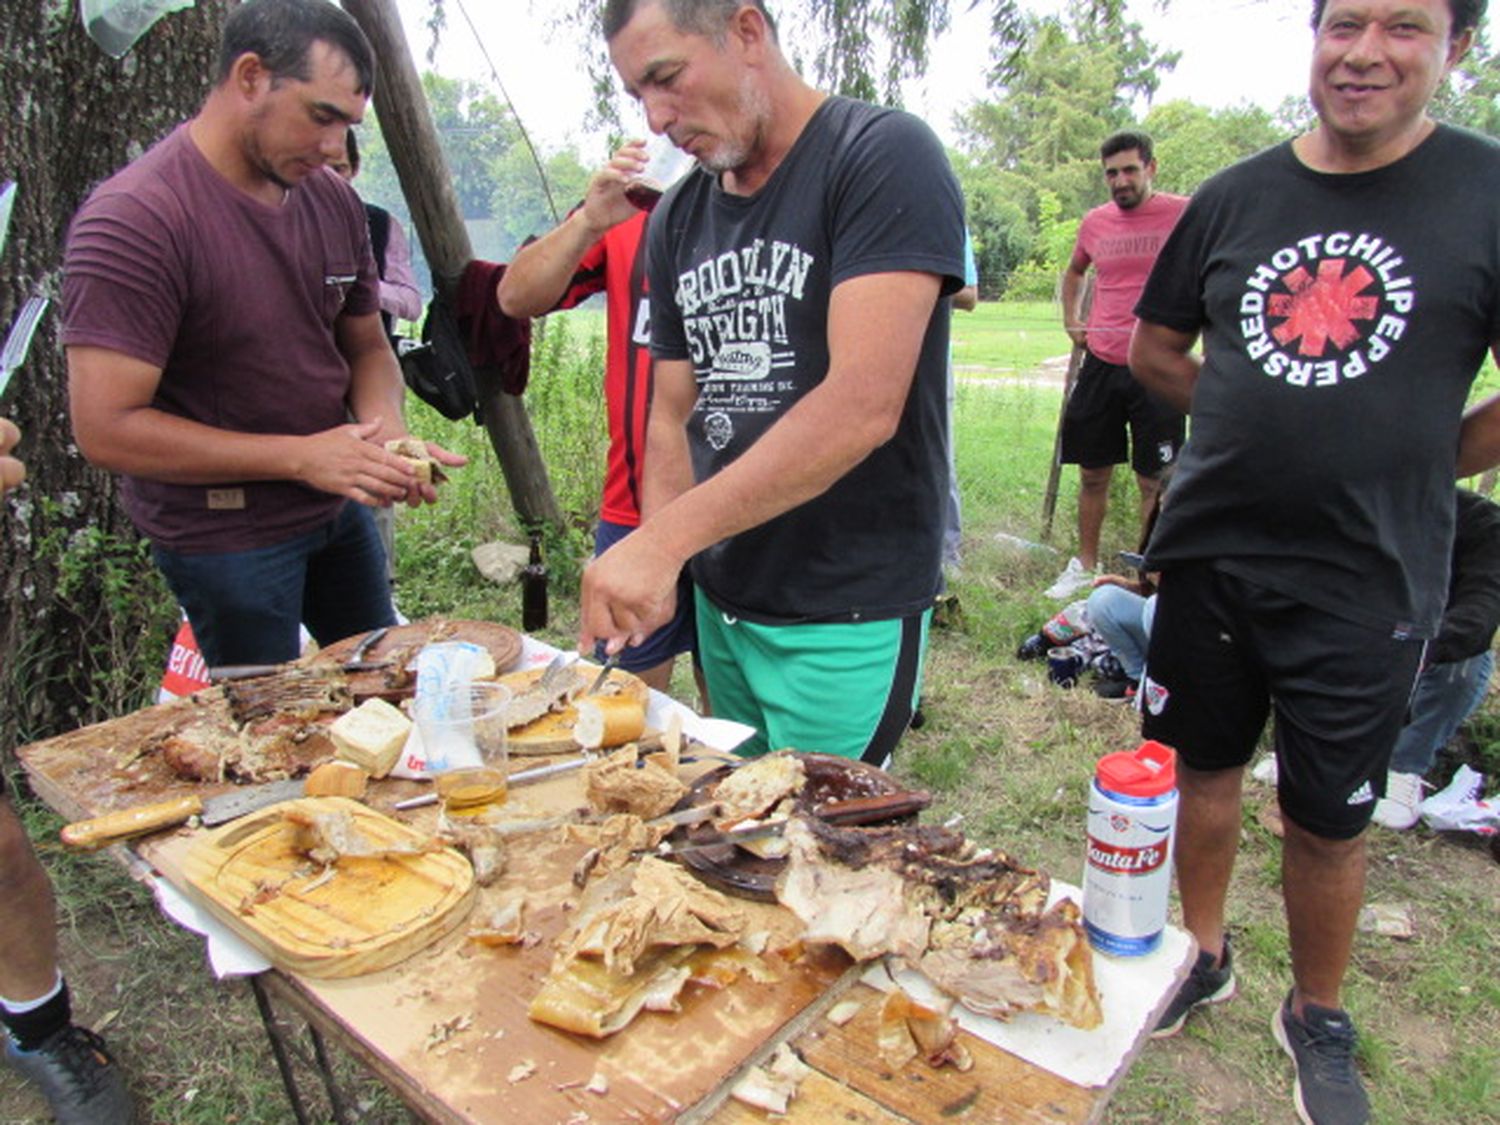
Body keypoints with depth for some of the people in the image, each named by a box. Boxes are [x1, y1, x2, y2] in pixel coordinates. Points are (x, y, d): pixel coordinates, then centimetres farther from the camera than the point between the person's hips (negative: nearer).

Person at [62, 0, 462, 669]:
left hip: (337, 504, 7)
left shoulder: (333, 200, 1)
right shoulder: (133, 219, -20)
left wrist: (386, 432, -11)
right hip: (221, 531, -6)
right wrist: (302, 456, -25)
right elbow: (106, 429, -23)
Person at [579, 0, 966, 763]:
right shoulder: (677, 220, 9)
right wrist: (651, 569, -6)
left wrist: (664, 539, -27)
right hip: (720, 600, 7)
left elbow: (862, 407, -25)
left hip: (848, 611, -6)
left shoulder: (883, 157, -13)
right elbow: (673, 417, 10)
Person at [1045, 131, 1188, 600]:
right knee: (1093, 474, 11)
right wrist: (1071, 320, 18)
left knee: (1154, 482, 1)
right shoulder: (1095, 222, 10)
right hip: (1100, 364, 4)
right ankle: (1085, 565, 26)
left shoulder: (1185, 214, -4)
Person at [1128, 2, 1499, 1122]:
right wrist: (1267, 425, 5)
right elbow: (1155, 347, 13)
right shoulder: (1236, 196, 4)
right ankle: (1204, 958, 40)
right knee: (1202, 767, 16)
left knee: (1328, 818, 11)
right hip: (1211, 552, 3)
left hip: (1368, 578, -3)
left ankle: (1318, 1017, 36)